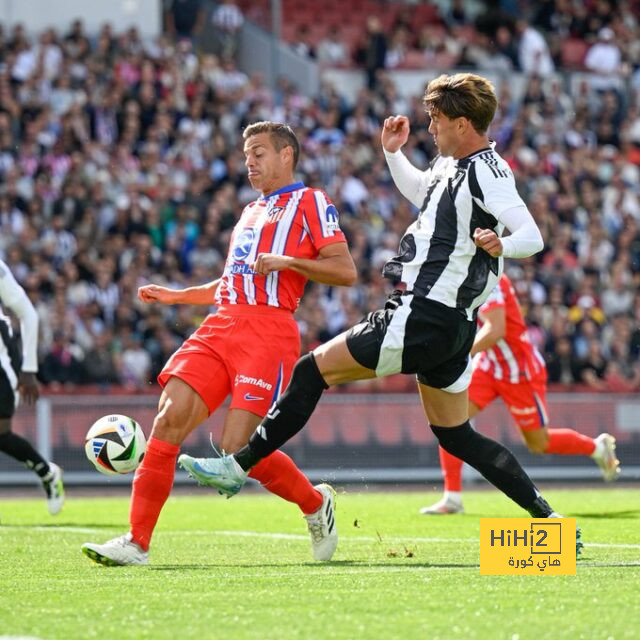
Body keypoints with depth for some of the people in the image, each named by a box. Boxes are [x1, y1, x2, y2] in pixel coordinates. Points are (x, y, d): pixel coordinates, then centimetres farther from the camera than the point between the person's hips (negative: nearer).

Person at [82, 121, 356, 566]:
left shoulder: (310, 202, 5)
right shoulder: (251, 212, 29)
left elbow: (345, 270, -6)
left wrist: (286, 260, -16)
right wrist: (176, 296, 29)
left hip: (268, 332, -7)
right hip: (221, 326, 7)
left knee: (240, 449, -14)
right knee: (169, 419, -10)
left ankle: (316, 504, 14)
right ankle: (137, 542, -10)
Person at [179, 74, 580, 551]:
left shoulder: (486, 172, -14)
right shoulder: (450, 165, 14)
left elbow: (533, 237, -22)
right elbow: (420, 193, 36)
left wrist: (500, 246, -41)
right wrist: (393, 153, 24)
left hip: (423, 316, -10)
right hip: (451, 327, 10)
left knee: (314, 369, -5)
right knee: (456, 436, 15)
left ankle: (240, 467, 2)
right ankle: (550, 521, 15)